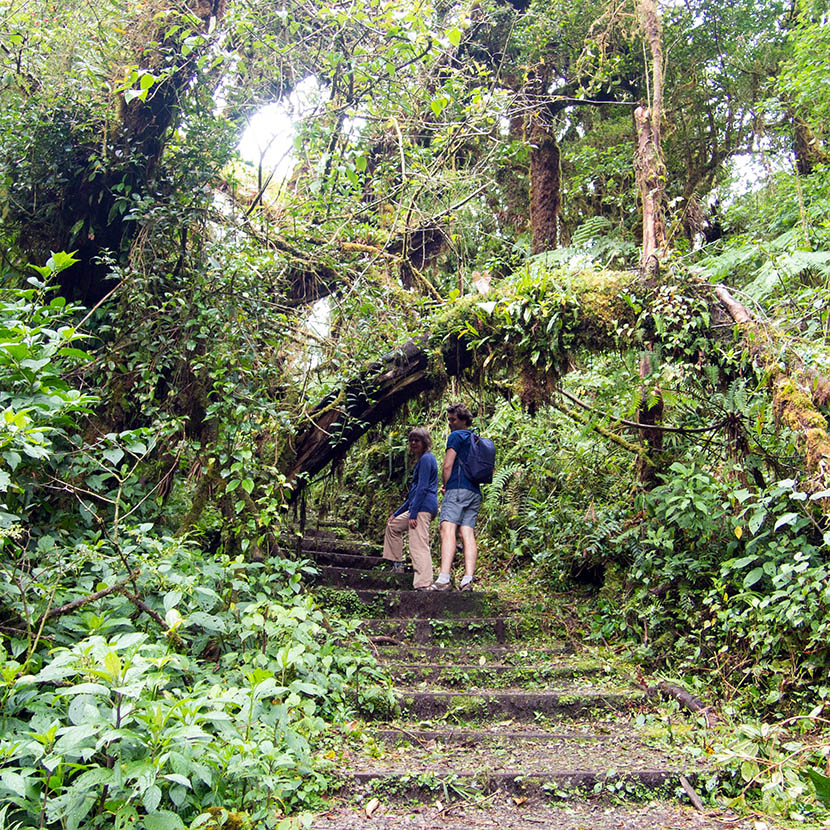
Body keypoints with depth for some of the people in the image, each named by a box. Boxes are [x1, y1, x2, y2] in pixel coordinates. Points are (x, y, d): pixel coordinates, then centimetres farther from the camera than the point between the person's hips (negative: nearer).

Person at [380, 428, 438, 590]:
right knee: (393, 525, 24)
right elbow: (413, 494, 29)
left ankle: (423, 585, -22)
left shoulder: (426, 458, -6)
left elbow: (422, 488, -16)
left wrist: (413, 514, -20)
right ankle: (397, 564, 23)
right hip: (418, 507, 11)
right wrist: (396, 514, 29)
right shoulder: (421, 460, 25)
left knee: (418, 545, -16)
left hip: (423, 507, -11)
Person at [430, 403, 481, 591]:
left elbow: (447, 466, -8)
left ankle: (444, 578, -32)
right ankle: (468, 580, -13)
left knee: (448, 529, -18)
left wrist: (445, 486, 8)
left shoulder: (456, 436, 1)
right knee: (468, 534, 0)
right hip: (475, 493, 8)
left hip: (458, 489, -8)